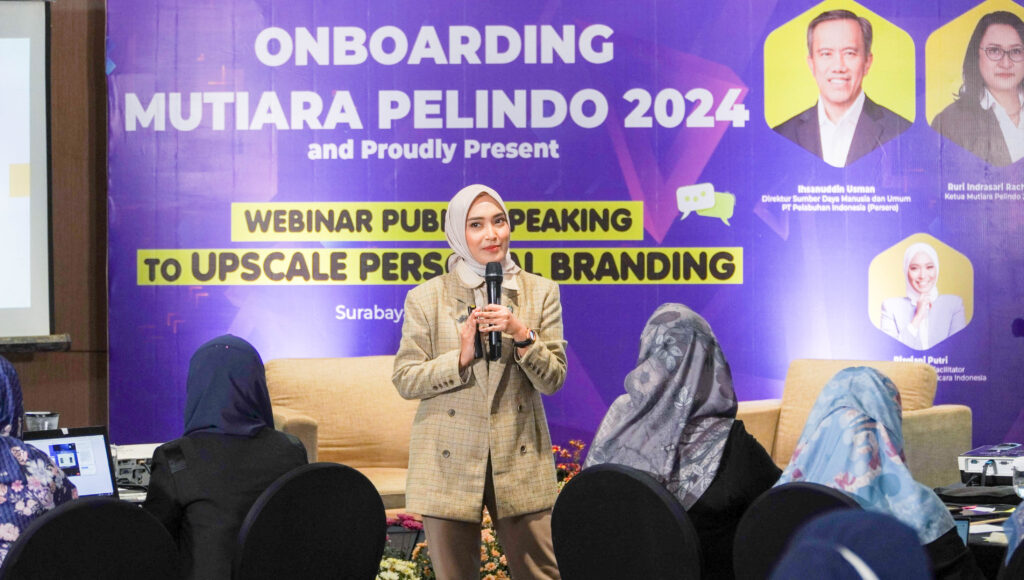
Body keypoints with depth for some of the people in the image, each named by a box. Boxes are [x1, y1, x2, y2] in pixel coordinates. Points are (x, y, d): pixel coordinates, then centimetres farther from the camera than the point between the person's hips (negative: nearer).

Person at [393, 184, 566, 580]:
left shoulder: (541, 293, 5)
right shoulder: (426, 299, 1)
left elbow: (553, 380, 1)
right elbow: (404, 380, -1)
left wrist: (522, 334, -16)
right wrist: (461, 357, -15)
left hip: (520, 461, 1)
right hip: (449, 465, -1)